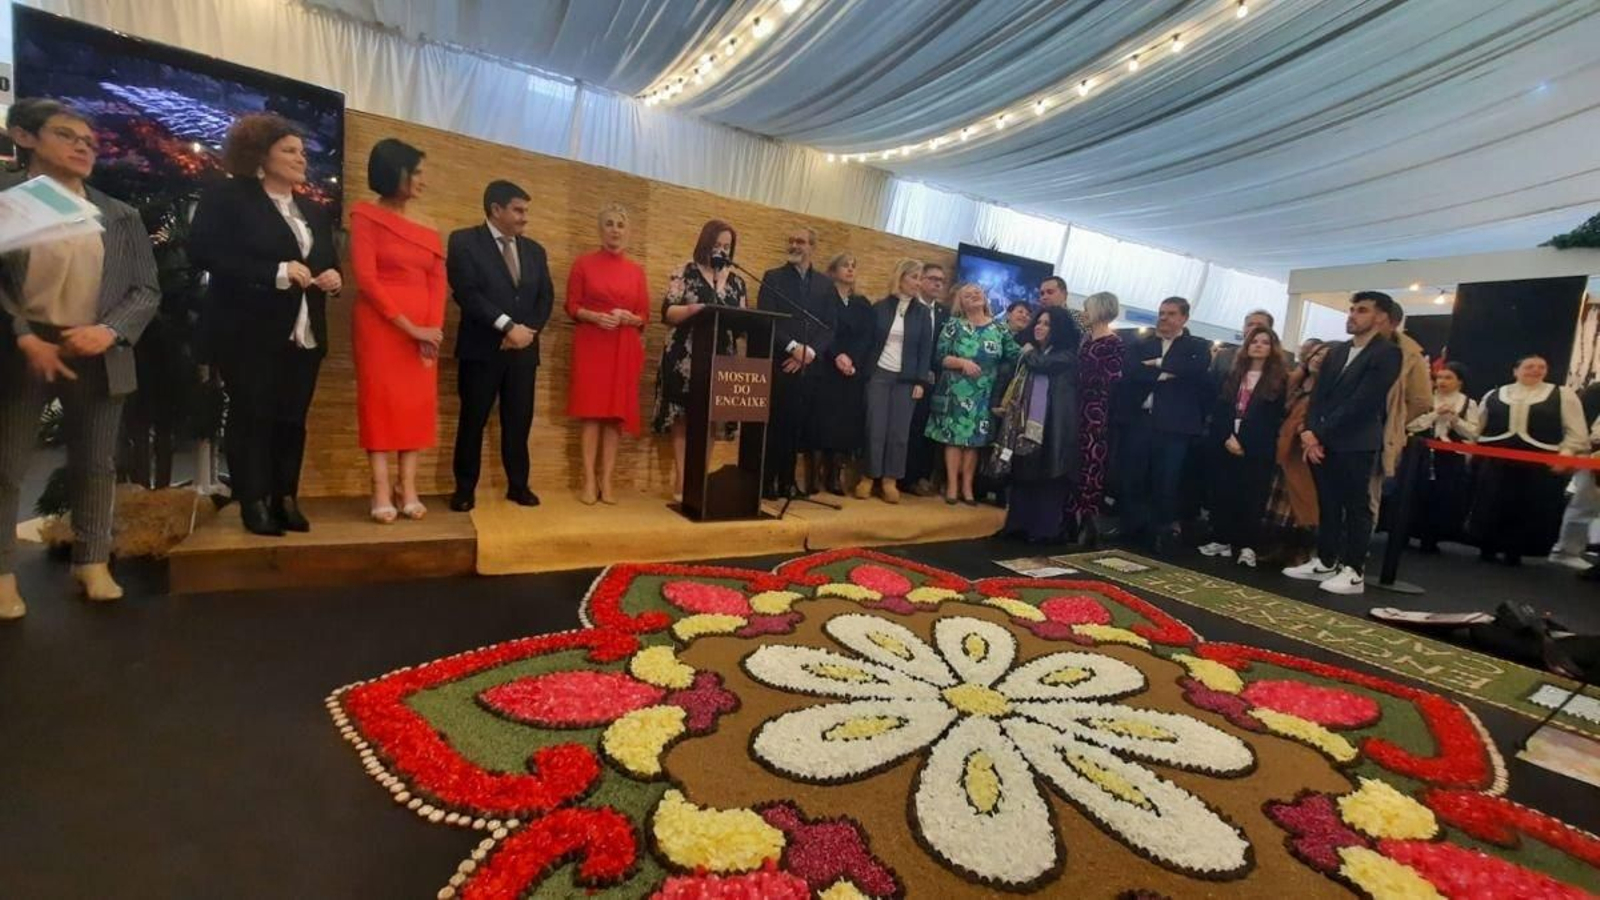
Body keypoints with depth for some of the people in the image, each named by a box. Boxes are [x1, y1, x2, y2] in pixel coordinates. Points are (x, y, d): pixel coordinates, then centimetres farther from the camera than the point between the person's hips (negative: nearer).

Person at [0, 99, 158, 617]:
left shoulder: (120, 216, 10)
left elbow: (147, 290, 4)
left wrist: (109, 331, -12)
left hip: (98, 355, 2)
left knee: (96, 463, 7)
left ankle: (92, 562, 18)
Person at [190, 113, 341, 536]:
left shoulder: (313, 212, 18)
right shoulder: (226, 198, -1)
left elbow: (328, 262, 23)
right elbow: (203, 253, -12)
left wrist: (333, 276, -1)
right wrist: (277, 272, -20)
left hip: (305, 335, 5)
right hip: (250, 333, -5)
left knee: (293, 419, 6)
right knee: (252, 417, -1)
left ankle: (286, 500, 13)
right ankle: (254, 504, 7)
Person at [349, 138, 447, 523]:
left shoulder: (427, 227, 13)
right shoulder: (366, 215, 0)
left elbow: (437, 280, 6)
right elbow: (365, 278, -8)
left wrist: (434, 327, -10)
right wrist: (409, 327, -13)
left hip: (423, 328, 5)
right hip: (380, 325, -4)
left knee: (417, 403, 2)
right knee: (381, 400, -2)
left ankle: (408, 490, 6)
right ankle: (381, 492, 0)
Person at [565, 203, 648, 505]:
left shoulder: (636, 270, 10)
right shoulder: (583, 263, 5)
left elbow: (644, 316, 10)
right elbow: (571, 306, 2)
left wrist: (627, 318, -11)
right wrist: (594, 316, -15)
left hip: (624, 349, 2)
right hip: (591, 346, -2)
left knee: (616, 414, 0)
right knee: (592, 412, -5)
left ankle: (607, 480, 6)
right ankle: (589, 481, 0)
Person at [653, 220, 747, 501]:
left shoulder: (736, 281, 14)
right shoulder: (686, 272, 1)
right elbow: (667, 312, -6)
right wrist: (694, 309, -23)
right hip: (686, 357, -4)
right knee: (682, 418, -1)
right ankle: (680, 480, 7)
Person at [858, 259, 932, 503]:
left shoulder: (923, 313, 5)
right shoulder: (879, 307, 3)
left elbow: (926, 349, 3)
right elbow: (868, 342, 5)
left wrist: (921, 381, -5)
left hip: (907, 379, 1)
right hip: (878, 374, -1)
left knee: (899, 431, 0)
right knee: (875, 428, -2)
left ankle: (890, 480, 9)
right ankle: (869, 477, 8)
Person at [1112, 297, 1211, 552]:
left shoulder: (1198, 347, 10)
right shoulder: (1140, 345, 14)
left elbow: (1196, 368, -13)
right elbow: (1129, 370, -6)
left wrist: (1158, 364, -8)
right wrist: (1164, 374, -11)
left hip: (1173, 424, -2)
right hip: (1137, 420, 2)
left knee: (1166, 482, 0)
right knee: (1132, 479, 5)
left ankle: (1165, 532, 13)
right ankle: (1133, 531, 18)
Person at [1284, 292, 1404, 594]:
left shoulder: (1387, 353, -6)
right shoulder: (1336, 351, 16)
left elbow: (1362, 402, -14)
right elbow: (1318, 394, 10)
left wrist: (1321, 434, -15)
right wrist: (1310, 431, -5)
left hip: (1356, 444, -6)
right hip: (1322, 441, 6)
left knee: (1356, 507, 2)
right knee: (1327, 505, 11)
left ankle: (1354, 572, 9)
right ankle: (1325, 562, 20)